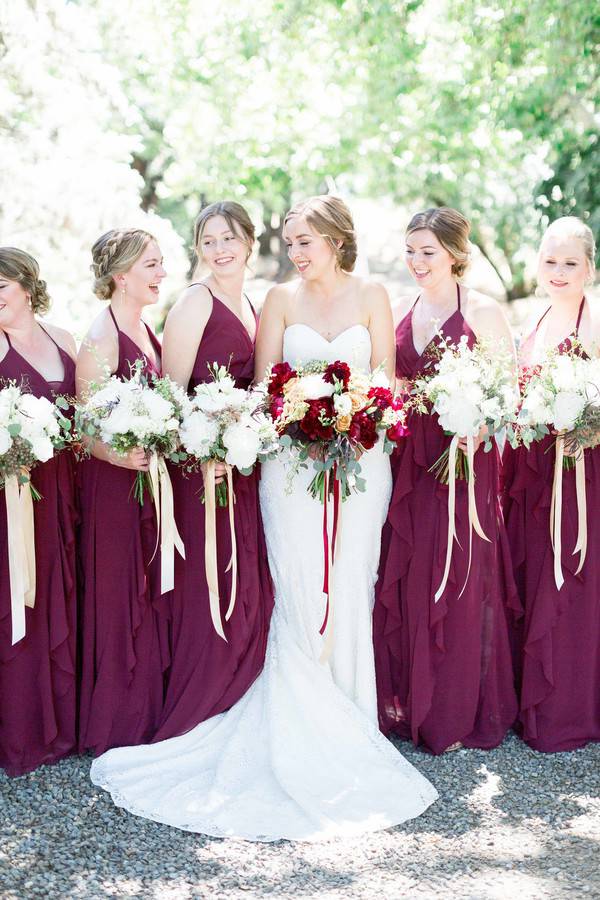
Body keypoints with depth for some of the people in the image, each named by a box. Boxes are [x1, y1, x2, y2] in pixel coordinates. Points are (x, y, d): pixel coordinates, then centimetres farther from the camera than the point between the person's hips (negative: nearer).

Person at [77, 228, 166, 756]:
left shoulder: (145, 329, 10)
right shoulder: (101, 337, -15)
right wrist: (120, 455, -34)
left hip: (151, 479, 8)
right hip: (115, 482, -8)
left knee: (150, 595, 14)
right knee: (118, 599, 1)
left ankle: (147, 709, 27)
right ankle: (114, 725, 15)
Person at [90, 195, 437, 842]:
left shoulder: (371, 297, 7)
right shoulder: (280, 299, 6)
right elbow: (265, 382, 2)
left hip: (360, 457, 1)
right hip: (291, 457, 0)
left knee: (350, 588, 2)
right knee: (299, 590, -4)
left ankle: (346, 726, 16)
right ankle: (302, 732, 7)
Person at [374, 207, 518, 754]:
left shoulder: (483, 311, -4)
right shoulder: (400, 312, 11)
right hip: (407, 460, 5)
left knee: (459, 582, 1)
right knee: (403, 580, 6)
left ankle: (456, 713, 13)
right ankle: (404, 701, 20)